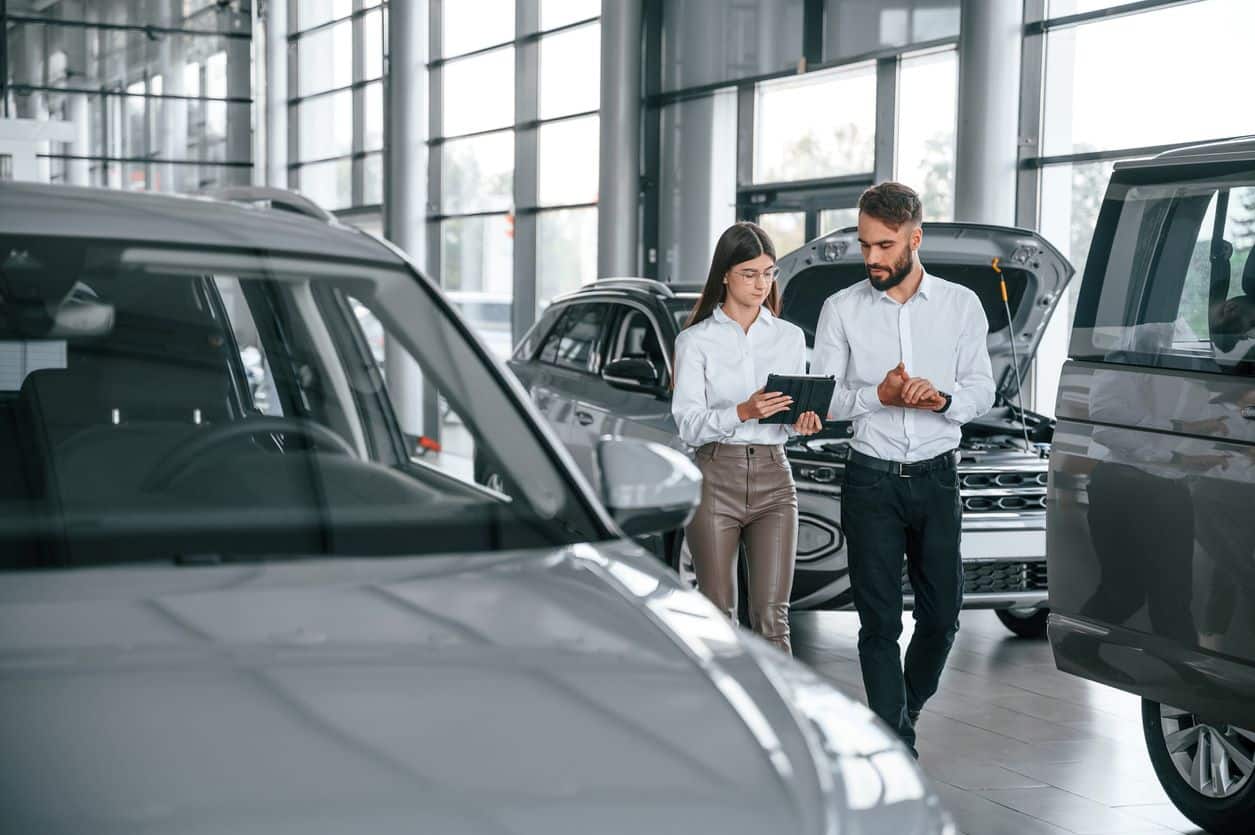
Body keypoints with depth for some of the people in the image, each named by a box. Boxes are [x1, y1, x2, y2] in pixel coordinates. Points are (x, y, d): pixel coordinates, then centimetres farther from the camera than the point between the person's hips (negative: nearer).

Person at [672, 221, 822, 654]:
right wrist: (743, 412, -23)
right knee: (718, 615, 1)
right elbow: (687, 424, -7)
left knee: (772, 617, -4)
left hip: (773, 478, 2)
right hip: (716, 477, -2)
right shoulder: (696, 340, 1)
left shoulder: (790, 337, 12)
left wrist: (804, 421, -7)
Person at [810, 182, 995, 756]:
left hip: (937, 478, 2)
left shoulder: (961, 305, 5)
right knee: (880, 621, -1)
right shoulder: (841, 309, 1)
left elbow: (982, 390, 5)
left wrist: (942, 398, -16)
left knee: (941, 615, 7)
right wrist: (879, 395, -17)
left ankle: (905, 710, 33)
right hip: (871, 480, -2)